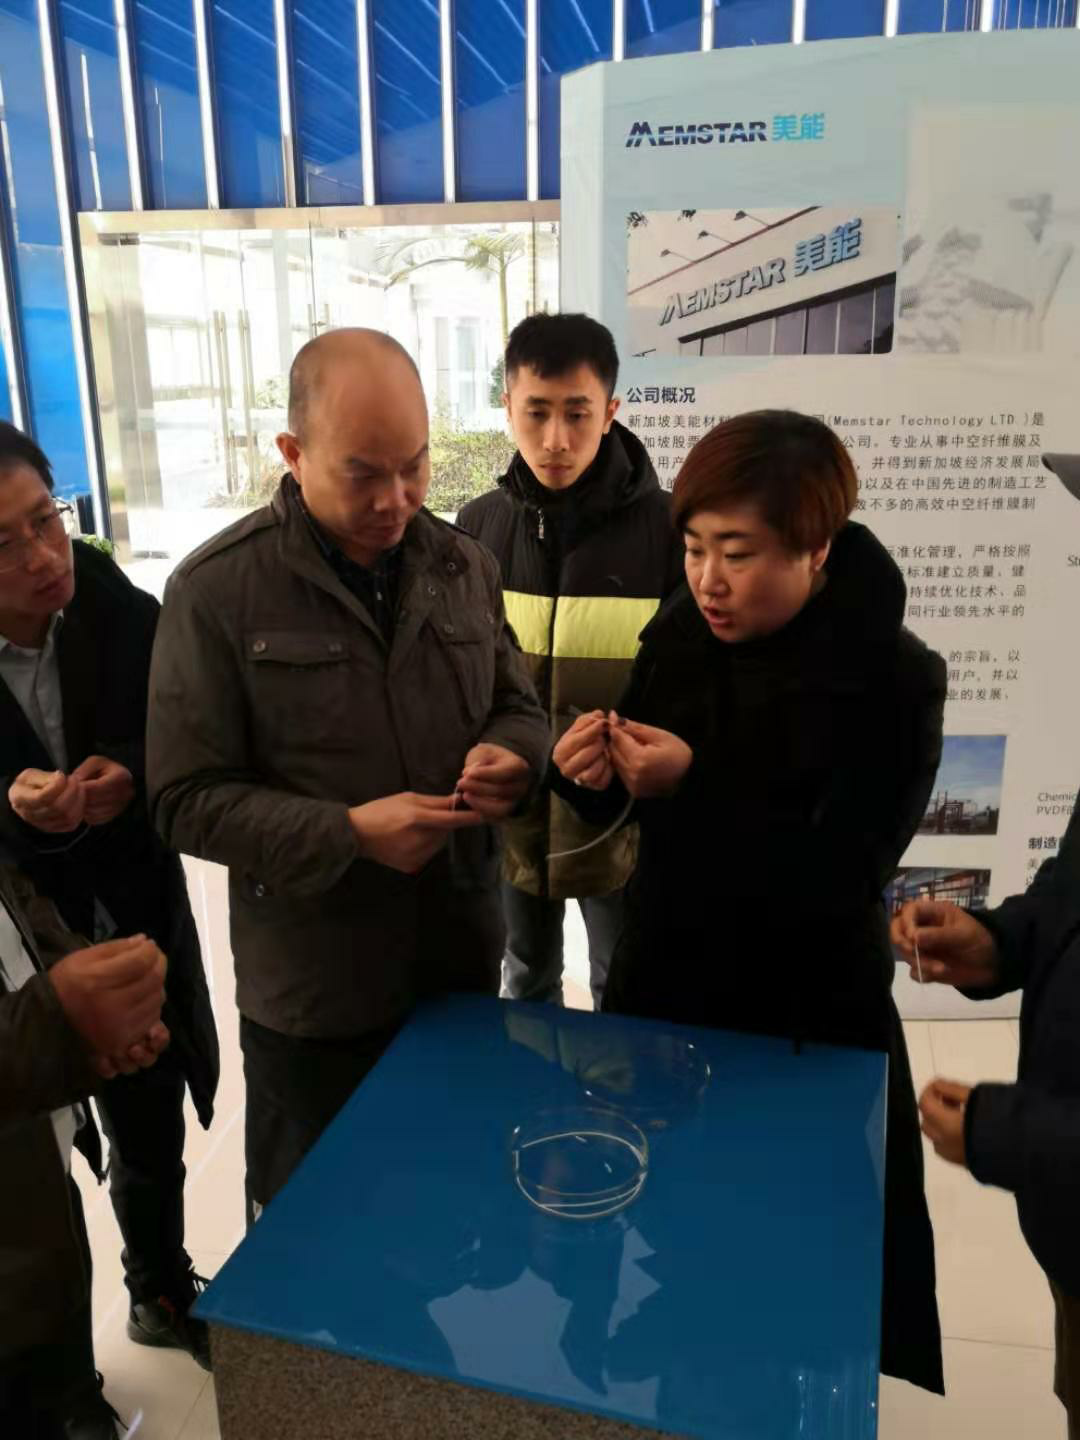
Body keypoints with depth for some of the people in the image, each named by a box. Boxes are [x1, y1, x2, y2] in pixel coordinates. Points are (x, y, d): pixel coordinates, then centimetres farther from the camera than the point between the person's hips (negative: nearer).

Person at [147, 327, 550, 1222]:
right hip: (312, 990, -4)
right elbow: (187, 800, -13)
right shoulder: (217, 588, -13)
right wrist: (348, 833, -25)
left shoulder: (464, 566, 1)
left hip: (462, 960, 4)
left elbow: (519, 709, 11)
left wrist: (510, 755, -14)